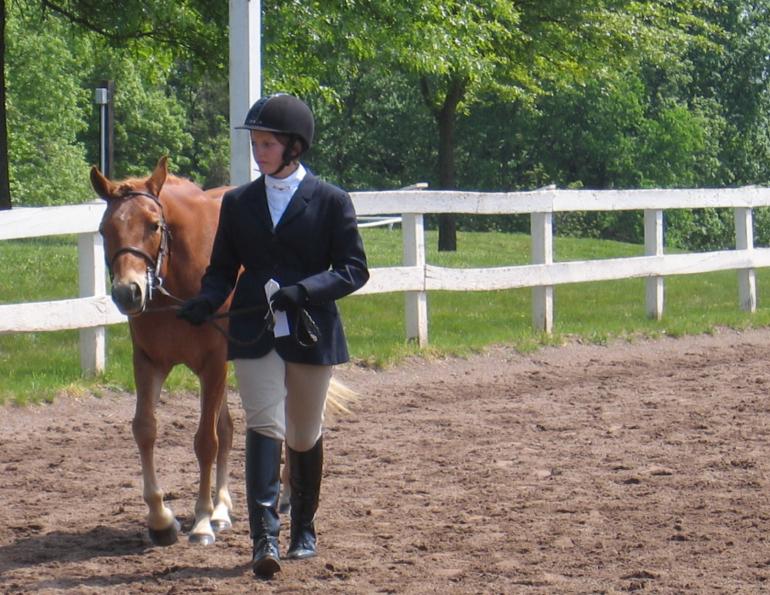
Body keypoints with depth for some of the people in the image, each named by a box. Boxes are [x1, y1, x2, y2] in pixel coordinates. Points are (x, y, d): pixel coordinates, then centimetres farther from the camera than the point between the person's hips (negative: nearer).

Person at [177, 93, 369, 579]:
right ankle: (265, 538, -18)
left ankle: (304, 528, 30)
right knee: (264, 427, -13)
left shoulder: (331, 201, -2)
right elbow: (222, 267, 10)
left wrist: (301, 291, -20)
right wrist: (205, 303, -11)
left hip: (311, 333, -1)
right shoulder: (238, 202, 7)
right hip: (255, 333, 1)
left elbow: (353, 270, -5)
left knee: (305, 436, 11)